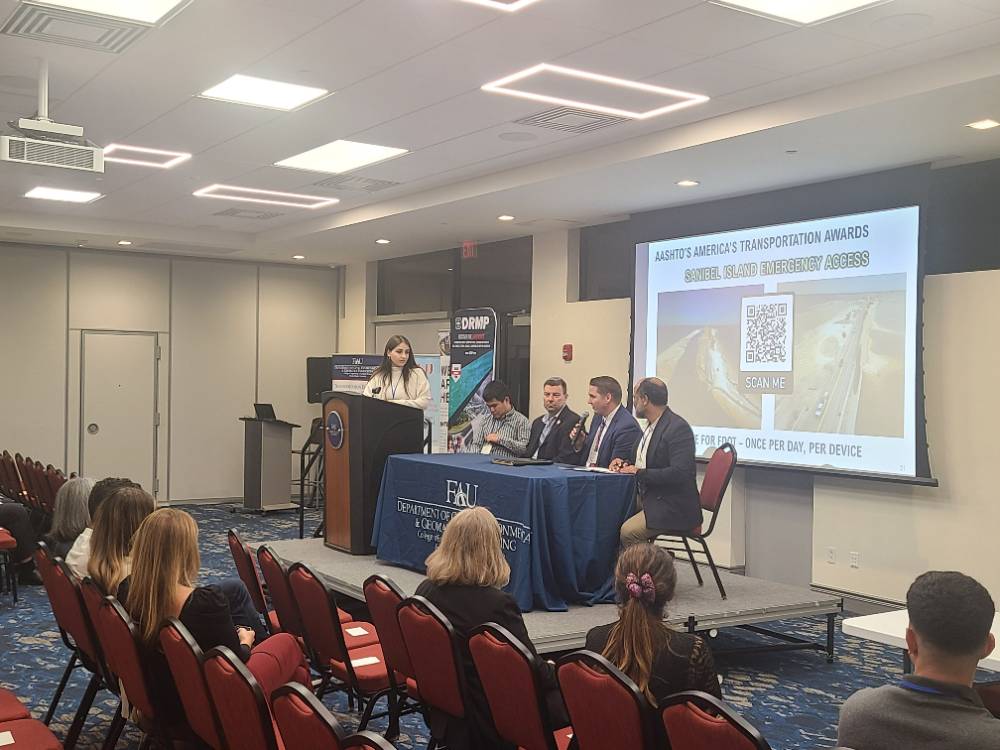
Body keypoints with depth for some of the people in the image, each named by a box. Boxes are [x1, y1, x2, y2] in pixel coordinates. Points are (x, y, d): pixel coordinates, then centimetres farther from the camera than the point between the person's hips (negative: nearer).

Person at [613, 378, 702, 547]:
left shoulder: (678, 428, -17)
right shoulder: (652, 425, 13)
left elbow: (679, 473, -26)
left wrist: (640, 472, -20)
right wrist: (625, 463, 6)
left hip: (674, 508, -9)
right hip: (648, 498, 9)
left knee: (628, 532, -25)